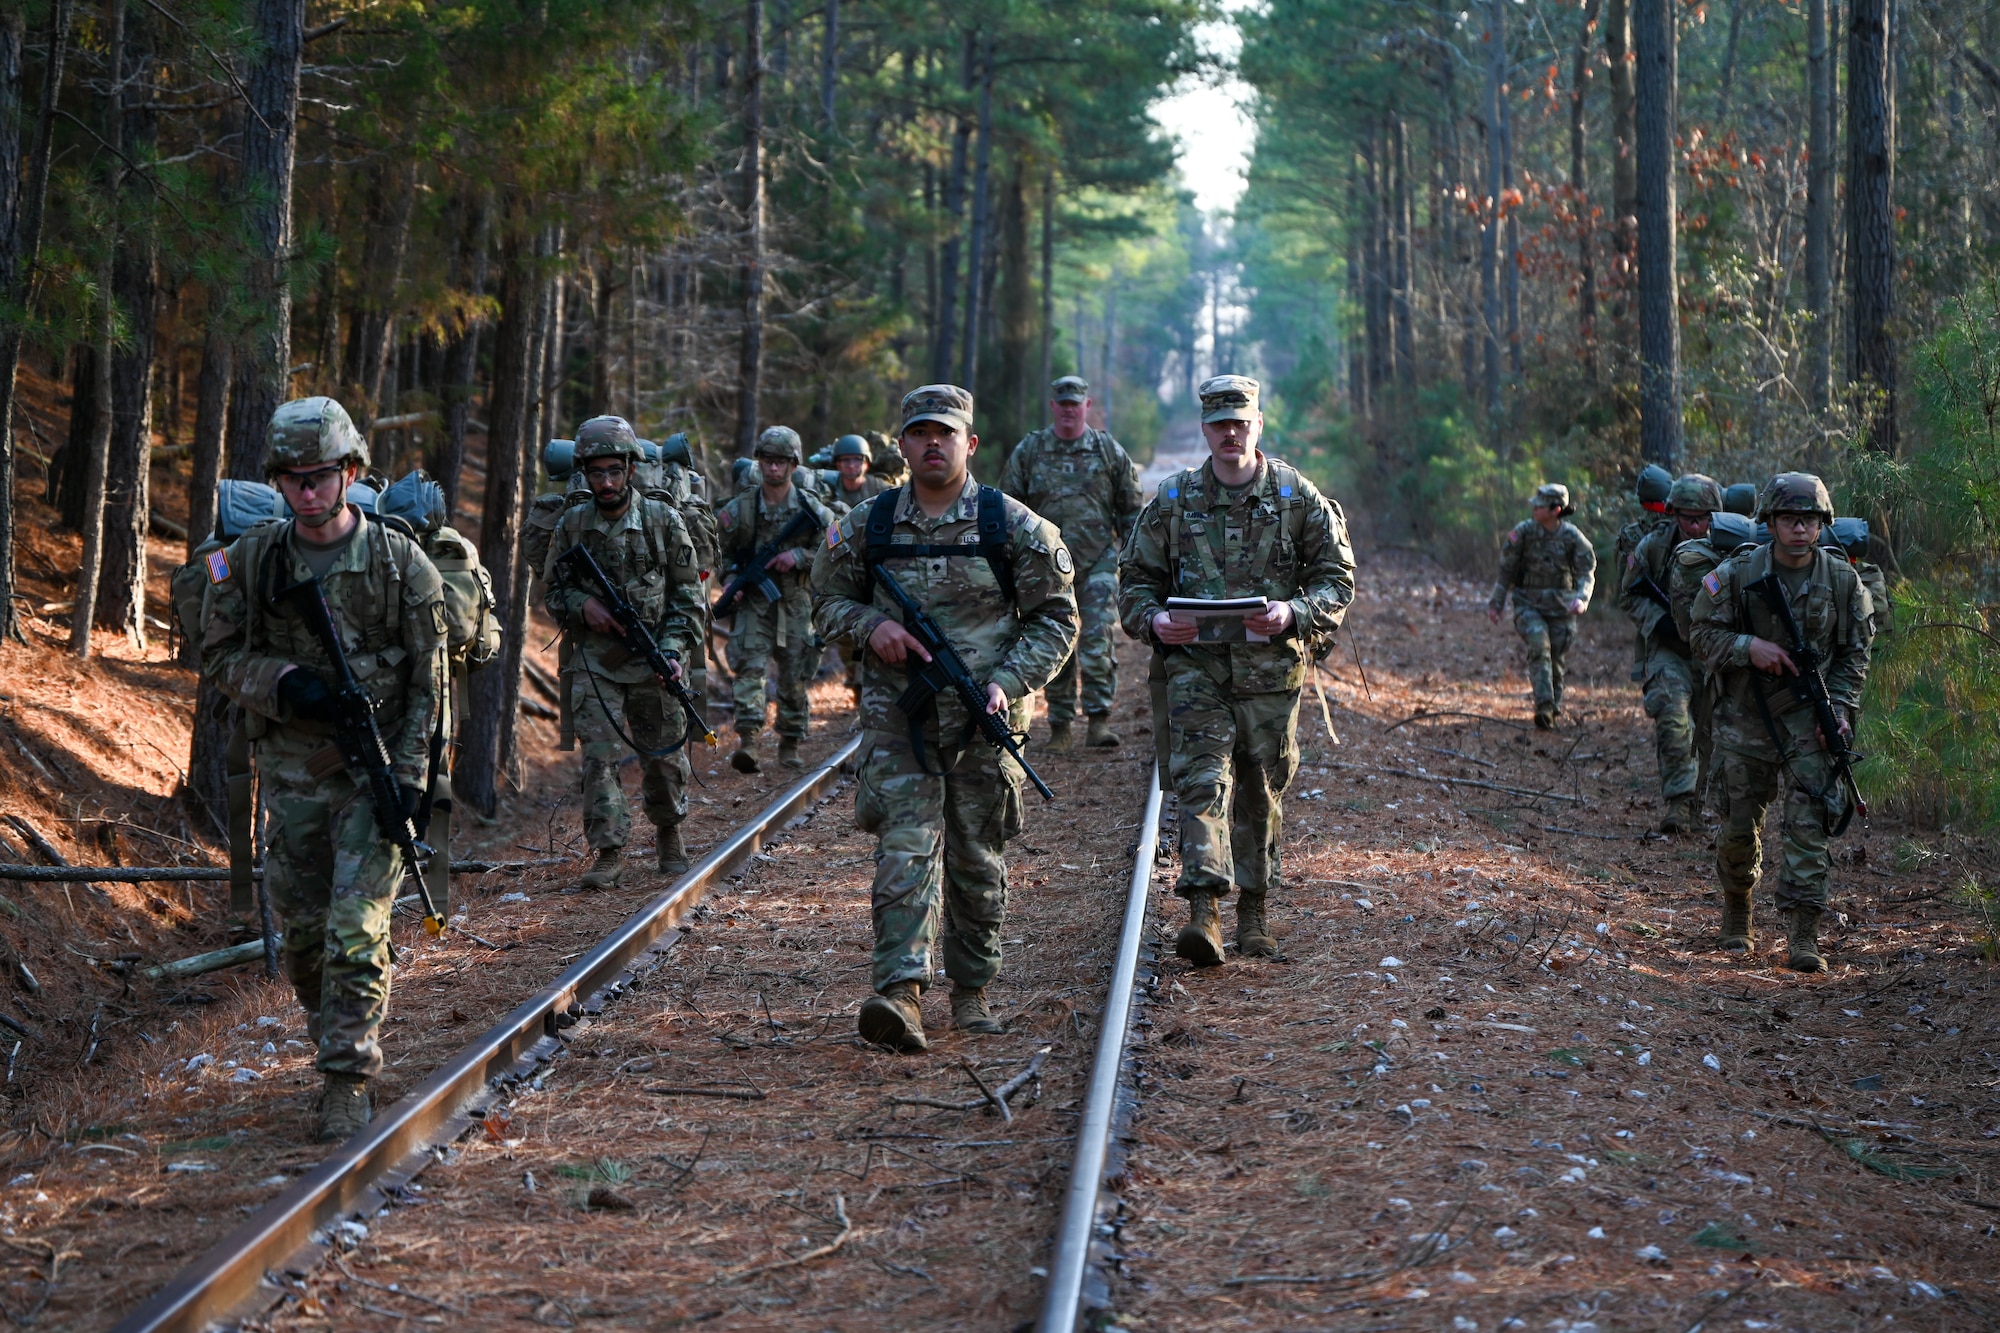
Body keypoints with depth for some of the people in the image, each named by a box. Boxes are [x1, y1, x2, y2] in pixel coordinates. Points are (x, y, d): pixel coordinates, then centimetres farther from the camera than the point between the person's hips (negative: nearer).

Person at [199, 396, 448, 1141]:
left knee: (356, 931, -10)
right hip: (291, 771, 3)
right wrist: (283, 683, -15)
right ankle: (334, 1039, 34)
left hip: (373, 770, -3)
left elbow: (427, 681, -4)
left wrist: (409, 774, -12)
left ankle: (347, 1080, -4)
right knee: (303, 930, 12)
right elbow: (220, 658, 5)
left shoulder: (401, 564, -6)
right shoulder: (249, 562, 0)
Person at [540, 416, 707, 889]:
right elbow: (552, 589, 11)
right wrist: (582, 605, -11)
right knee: (600, 755, -8)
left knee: (664, 755, 9)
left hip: (654, 660, 0)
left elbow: (688, 593, 0)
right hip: (594, 660, 1)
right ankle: (609, 853, -5)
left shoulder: (662, 520, -3)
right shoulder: (571, 525, 1)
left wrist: (674, 650, -11)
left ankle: (669, 832, 33)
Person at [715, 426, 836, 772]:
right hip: (754, 601, -1)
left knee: (795, 677, 6)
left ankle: (789, 744, 20)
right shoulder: (739, 509, -1)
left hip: (796, 603, 1)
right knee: (750, 667, -16)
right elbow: (716, 550, 10)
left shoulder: (812, 509, -1)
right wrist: (733, 579, -7)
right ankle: (747, 740, -24)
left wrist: (799, 556, -13)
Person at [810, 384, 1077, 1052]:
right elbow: (828, 600, 15)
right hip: (896, 720, 0)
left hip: (982, 721, 0)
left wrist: (1009, 682, -10)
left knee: (977, 861, 8)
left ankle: (972, 990, 24)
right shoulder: (866, 526, 4)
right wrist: (870, 626, -7)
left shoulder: (1012, 525, 0)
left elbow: (1056, 616, 3)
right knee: (904, 849, -13)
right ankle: (901, 991, -22)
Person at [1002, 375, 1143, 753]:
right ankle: (1059, 725, 12)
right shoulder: (1028, 451, 6)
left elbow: (1131, 508, 11)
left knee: (1097, 639, -13)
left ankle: (1099, 719, -12)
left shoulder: (1109, 451, 6)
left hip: (1099, 562, -1)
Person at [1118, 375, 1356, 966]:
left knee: (1261, 793, 7)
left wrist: (1294, 614, -15)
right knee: (1203, 780, -15)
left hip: (1271, 668, 1)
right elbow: (1135, 577, 12)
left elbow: (1338, 577, 4)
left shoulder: (1298, 497, 3)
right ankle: (1204, 911, -23)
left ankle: (1254, 911, 21)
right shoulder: (1173, 500, 6)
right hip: (1196, 663, 0)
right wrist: (1153, 619, -10)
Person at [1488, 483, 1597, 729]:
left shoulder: (1572, 536, -6)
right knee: (1539, 646, -22)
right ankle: (1544, 706, -30)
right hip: (1529, 603, -1)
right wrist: (1496, 603, 4)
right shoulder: (1523, 531, -5)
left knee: (1555, 657, 5)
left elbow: (1587, 572, -3)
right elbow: (1506, 570, 2)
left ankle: (1554, 708, 26)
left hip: (1560, 605, 1)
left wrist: (1581, 598, -23)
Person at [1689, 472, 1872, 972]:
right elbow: (1704, 636, -2)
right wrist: (1748, 647, -20)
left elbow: (1854, 653, 6)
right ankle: (1736, 910, 34)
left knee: (1808, 823, -11)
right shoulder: (1737, 574, -6)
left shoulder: (1842, 579, -2)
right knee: (1739, 824, 8)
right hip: (1745, 718, 0)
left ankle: (1805, 937, -11)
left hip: (1808, 720, 0)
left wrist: (1841, 708, -6)